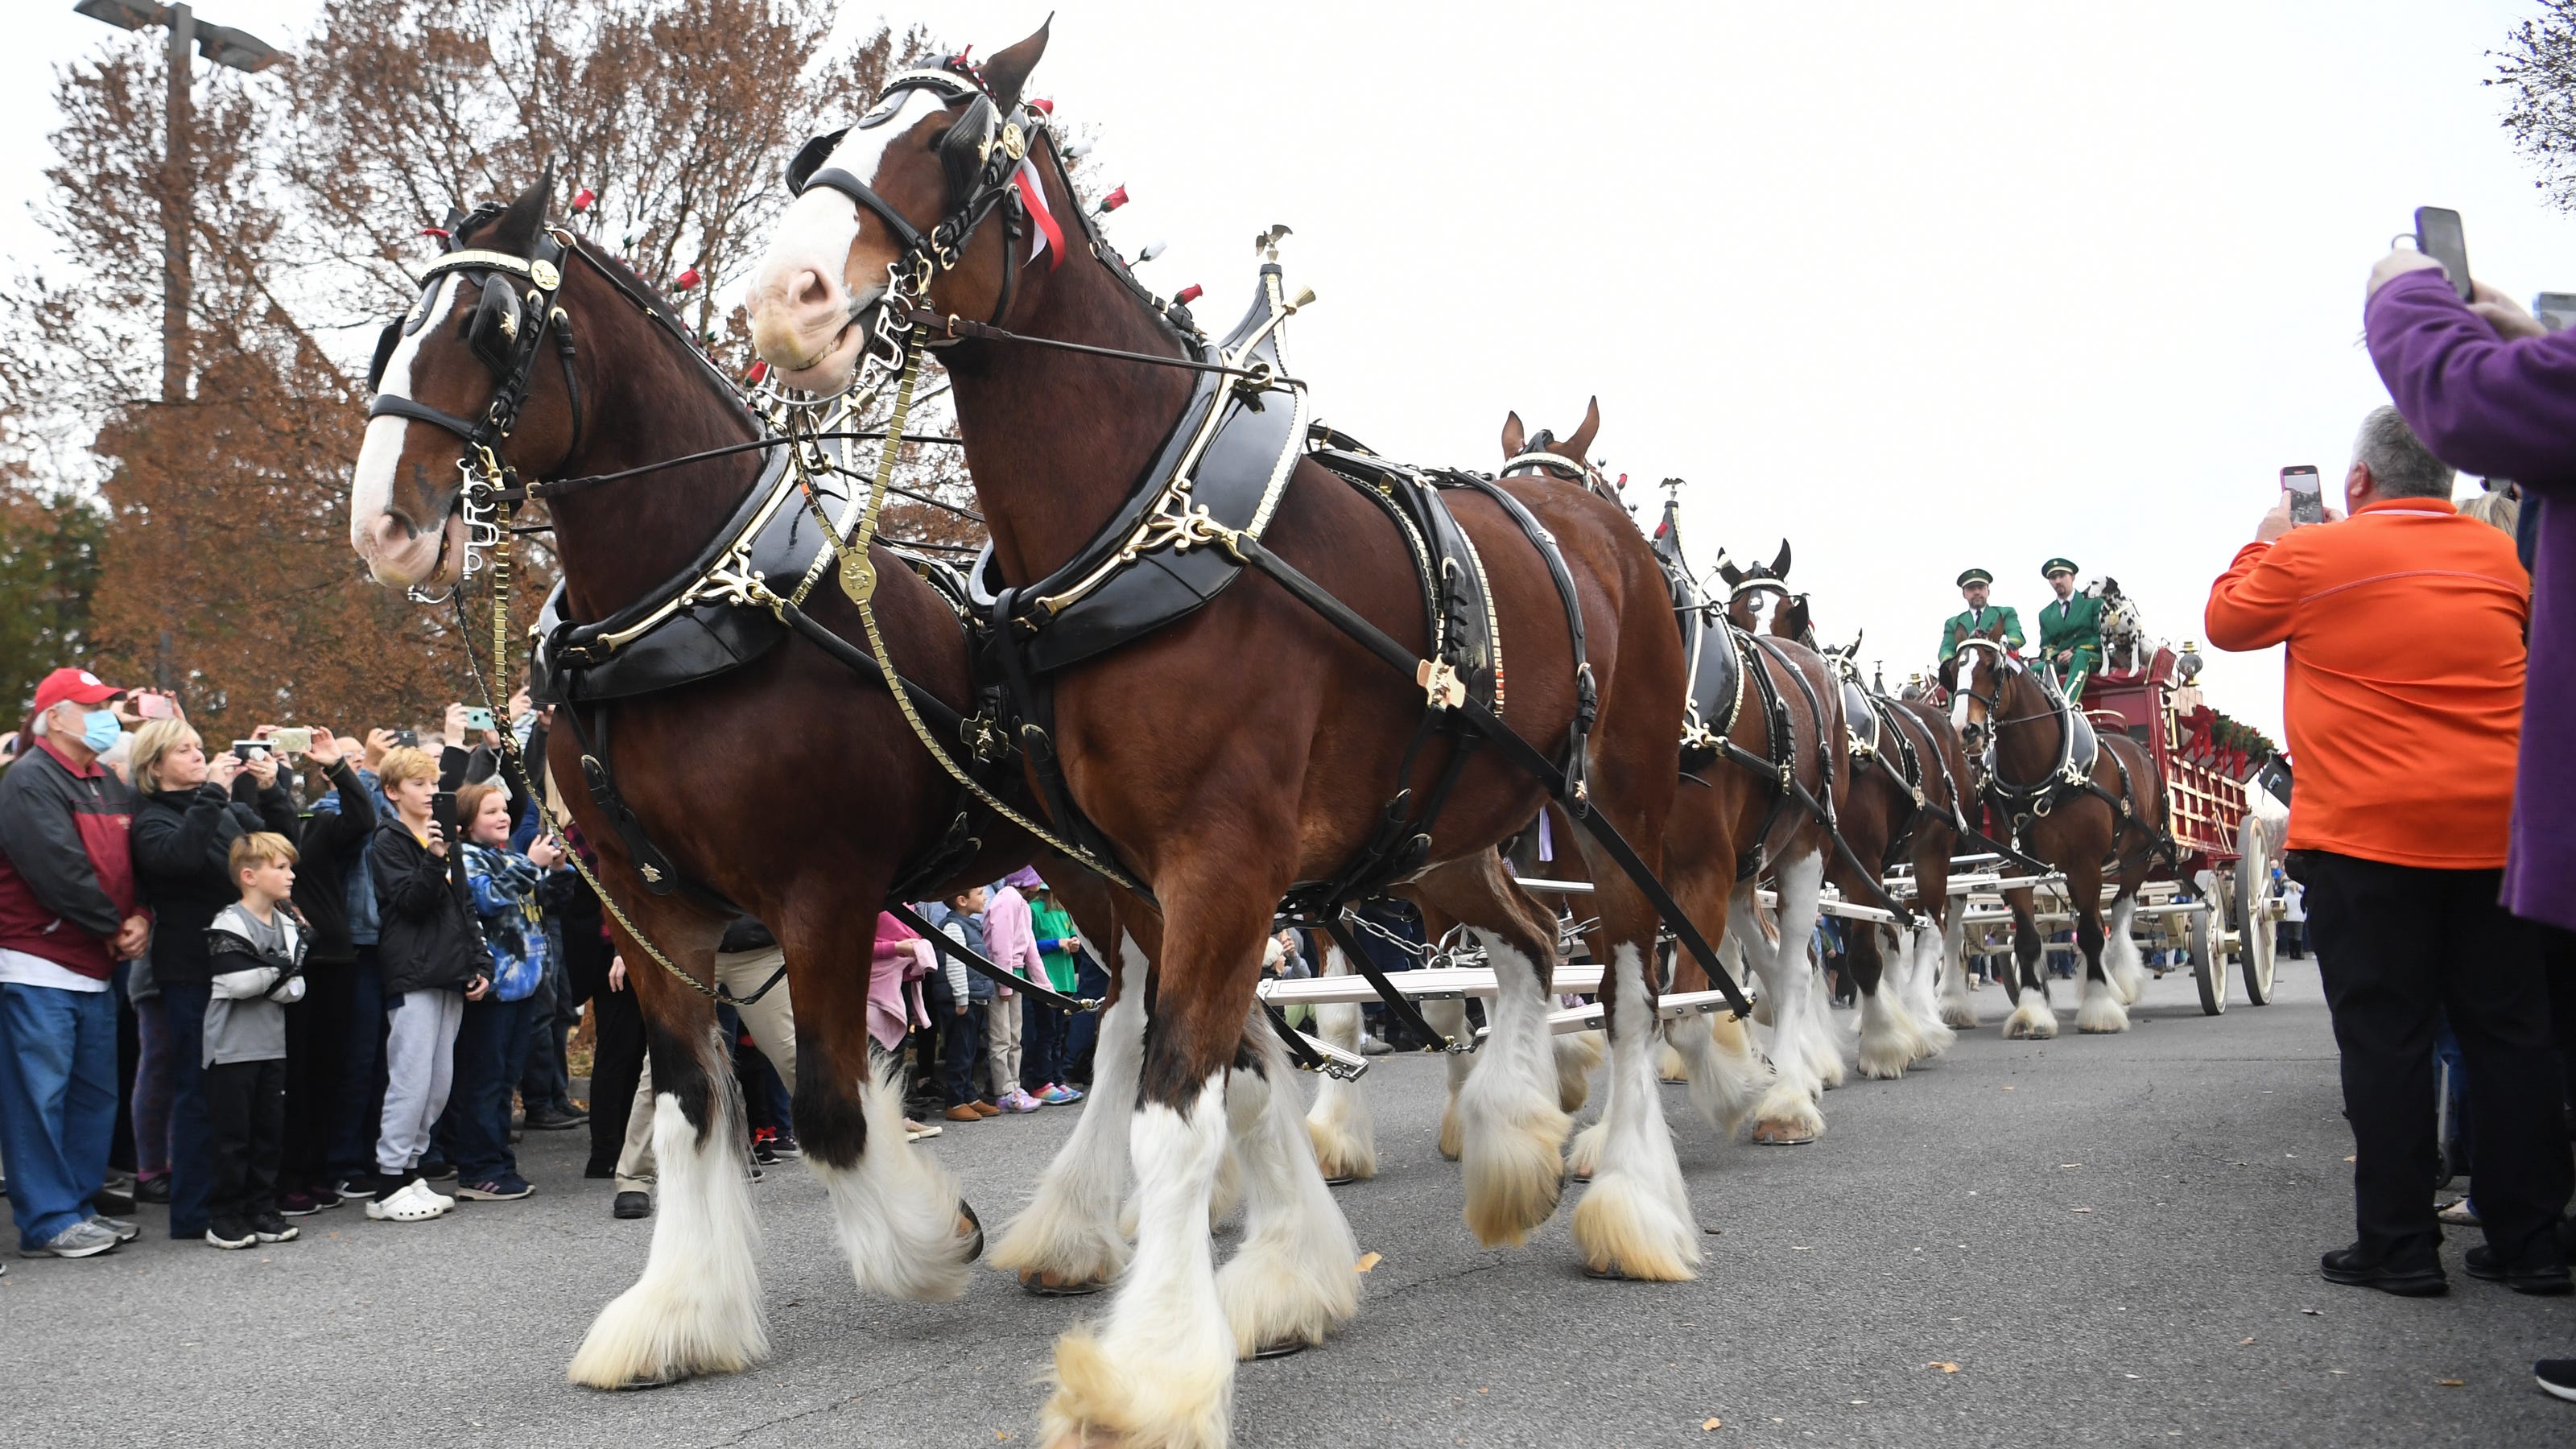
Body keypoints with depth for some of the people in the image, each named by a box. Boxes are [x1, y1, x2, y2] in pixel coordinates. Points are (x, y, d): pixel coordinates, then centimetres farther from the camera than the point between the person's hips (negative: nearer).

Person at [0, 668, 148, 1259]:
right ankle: (48, 1222, 1)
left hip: (96, 967, 8)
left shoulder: (110, 785, 15)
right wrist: (114, 929, -12)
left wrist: (140, 918, -7)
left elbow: (133, 860, 12)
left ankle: (78, 1205, 21)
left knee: (95, 1093, 11)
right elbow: (58, 870, -19)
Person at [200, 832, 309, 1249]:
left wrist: (264, 978, -12)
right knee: (230, 1132, -1)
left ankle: (262, 1209, 17)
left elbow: (297, 988, 5)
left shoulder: (288, 924, 10)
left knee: (271, 1130, 8)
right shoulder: (228, 925, -10)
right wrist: (279, 969, -11)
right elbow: (235, 982, -21)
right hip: (233, 1047, -6)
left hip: (273, 1046, 7)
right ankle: (223, 1215, 8)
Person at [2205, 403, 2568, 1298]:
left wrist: (2270, 542, 23)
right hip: (2492, 831, 5)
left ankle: (2398, 1247, 4)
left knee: (2385, 1038, 1)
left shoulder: (2313, 557, -7)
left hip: (2365, 837, -5)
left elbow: (2228, 620, 9)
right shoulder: (2500, 559, 9)